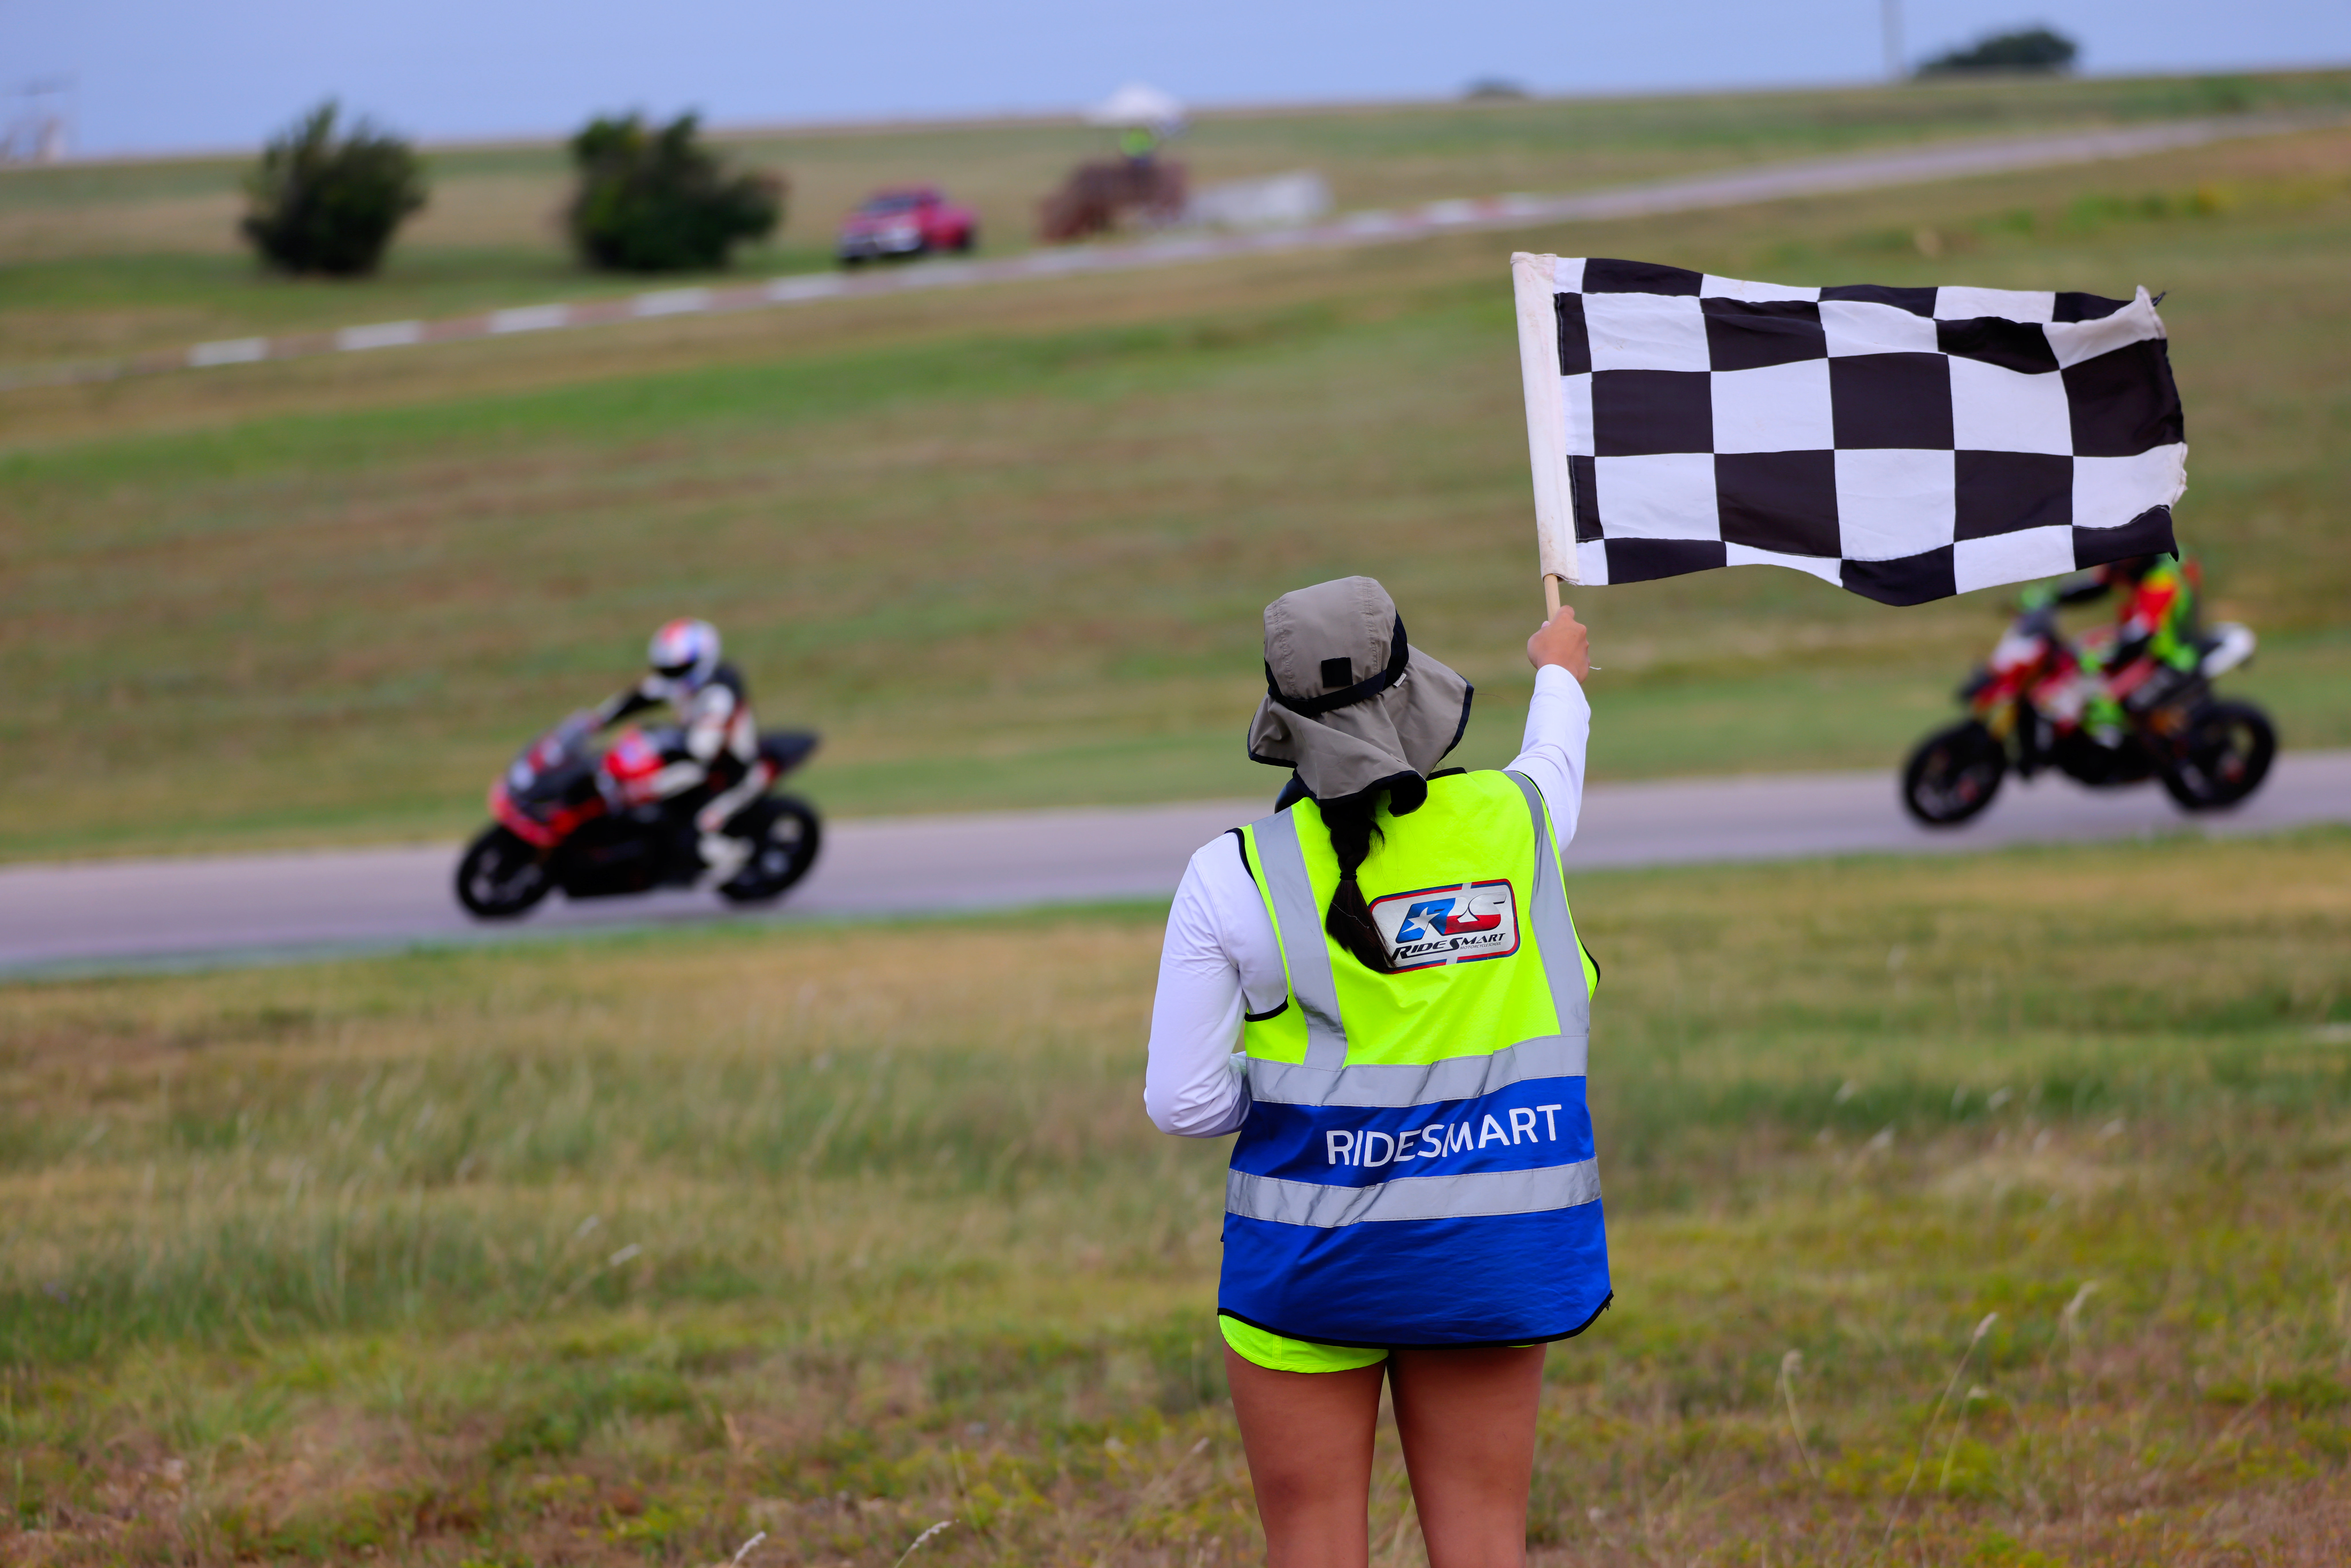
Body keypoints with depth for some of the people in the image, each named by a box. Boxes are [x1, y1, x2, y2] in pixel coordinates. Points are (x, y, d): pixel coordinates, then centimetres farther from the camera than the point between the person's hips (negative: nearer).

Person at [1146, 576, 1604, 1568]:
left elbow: (1183, 1103, -9)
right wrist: (1560, 673, 46)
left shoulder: (1232, 877, -11)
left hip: (1311, 1260, -2)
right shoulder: (1514, 818, -3)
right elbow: (1558, 759, 24)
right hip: (1492, 1258, 2)